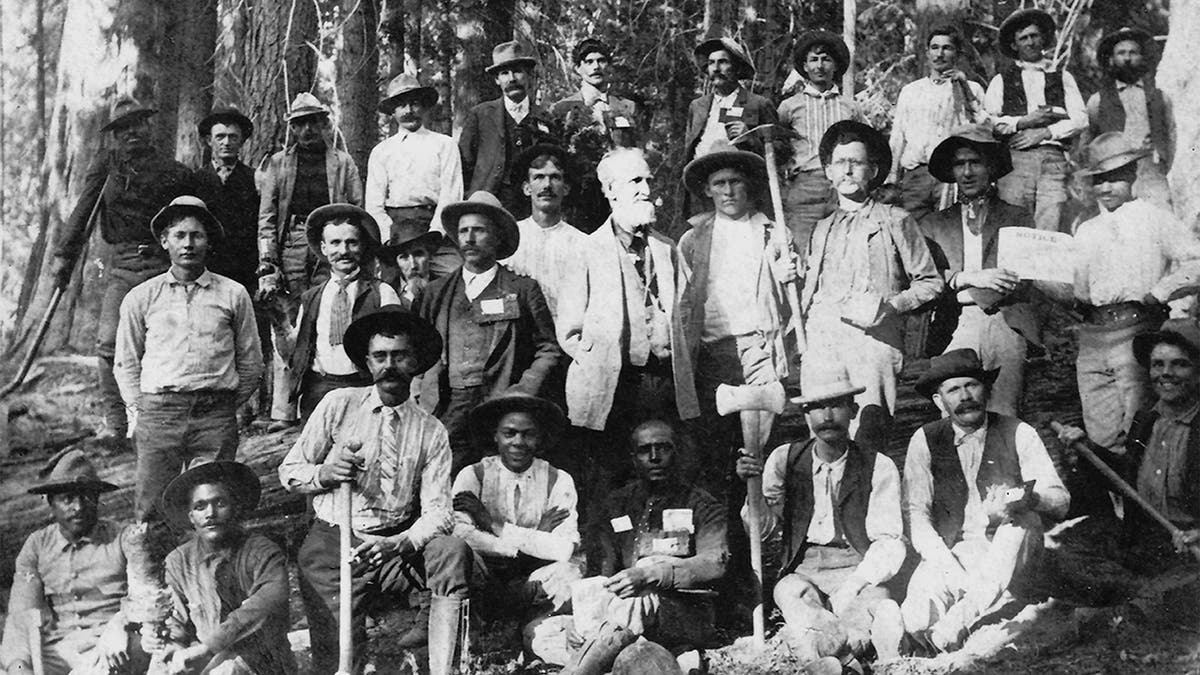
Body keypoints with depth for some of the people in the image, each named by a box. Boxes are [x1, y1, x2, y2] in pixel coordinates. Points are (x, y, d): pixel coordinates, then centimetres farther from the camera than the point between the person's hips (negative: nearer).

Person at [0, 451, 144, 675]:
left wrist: (119, 627, -28)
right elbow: (22, 613, 3)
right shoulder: (37, 545, 13)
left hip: (110, 649, -3)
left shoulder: (122, 538, 6)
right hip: (55, 650, 3)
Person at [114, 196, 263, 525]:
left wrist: (228, 405, 10)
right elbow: (126, 363, 15)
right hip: (158, 411, 0)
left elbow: (251, 361, 13)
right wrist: (137, 411, 6)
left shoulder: (233, 294, 8)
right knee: (150, 510, -4)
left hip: (216, 415, 0)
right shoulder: (141, 297, 10)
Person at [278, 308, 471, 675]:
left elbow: (437, 512, -5)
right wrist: (323, 474, -16)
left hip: (396, 544, 1)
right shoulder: (338, 404, 4)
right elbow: (288, 470, 7)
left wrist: (397, 544, -24)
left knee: (452, 550, -30)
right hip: (332, 540, -1)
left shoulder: (432, 432, 4)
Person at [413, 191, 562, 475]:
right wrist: (423, 391, 4)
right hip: (442, 413, 2)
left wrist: (523, 391, -2)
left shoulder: (523, 289, 12)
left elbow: (549, 349, 10)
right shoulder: (435, 292, 19)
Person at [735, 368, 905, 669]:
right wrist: (752, 486, -17)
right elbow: (763, 529, 4)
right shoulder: (785, 459, 4)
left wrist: (852, 587, -21)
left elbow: (889, 543, -4)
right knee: (790, 593, -34)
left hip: (860, 573, -1)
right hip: (801, 573, 2)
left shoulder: (878, 468, 1)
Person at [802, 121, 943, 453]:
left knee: (866, 437, -17)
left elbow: (931, 282, 9)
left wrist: (890, 305, -6)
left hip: (874, 338, -4)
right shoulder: (822, 229, 25)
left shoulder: (894, 221, 12)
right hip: (819, 341, 4)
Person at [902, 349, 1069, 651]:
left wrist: (1030, 498, -31)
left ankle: (962, 615, -35)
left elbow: (1060, 501, -5)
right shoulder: (925, 441, 3)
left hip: (1010, 550, 3)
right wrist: (953, 571, -21)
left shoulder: (1018, 434, 3)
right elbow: (916, 513, -5)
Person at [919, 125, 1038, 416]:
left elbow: (1018, 284, 4)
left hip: (1007, 328, 0)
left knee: (1003, 418, -13)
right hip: (955, 331, 1)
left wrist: (955, 292, -3)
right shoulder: (933, 225, 18)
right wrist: (970, 279, -8)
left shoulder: (1019, 219, 15)